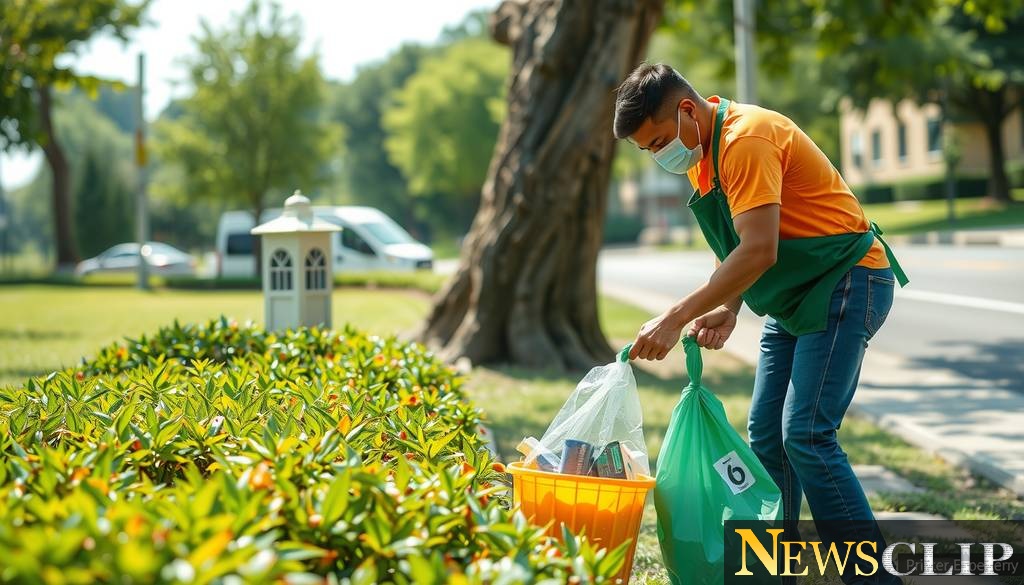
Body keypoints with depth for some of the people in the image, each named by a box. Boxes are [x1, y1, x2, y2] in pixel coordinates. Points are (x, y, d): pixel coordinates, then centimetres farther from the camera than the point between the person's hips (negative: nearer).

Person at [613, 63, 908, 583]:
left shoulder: (746, 139, -22)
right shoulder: (703, 149, 9)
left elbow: (759, 252, -30)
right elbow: (737, 245, 13)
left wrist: (677, 317, -29)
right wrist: (727, 309, -5)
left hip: (847, 286, -10)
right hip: (796, 297, 10)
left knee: (806, 435, -16)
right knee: (765, 437, 5)